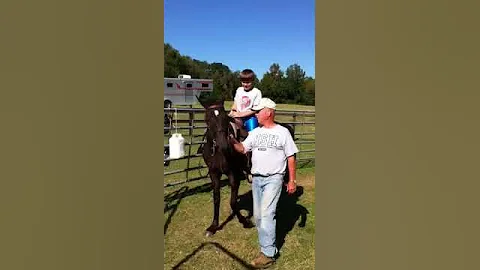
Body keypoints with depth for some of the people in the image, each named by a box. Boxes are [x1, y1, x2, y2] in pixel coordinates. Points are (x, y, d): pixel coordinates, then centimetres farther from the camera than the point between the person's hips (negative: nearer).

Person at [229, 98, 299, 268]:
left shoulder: (283, 132, -3)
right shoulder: (255, 132, 10)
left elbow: (291, 157, -1)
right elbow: (242, 149, 6)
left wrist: (292, 180, -4)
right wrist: (231, 140, -13)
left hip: (273, 179, -6)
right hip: (256, 179, 6)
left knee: (266, 214, -13)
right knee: (258, 215, 10)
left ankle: (268, 254, -5)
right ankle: (268, 243, 27)